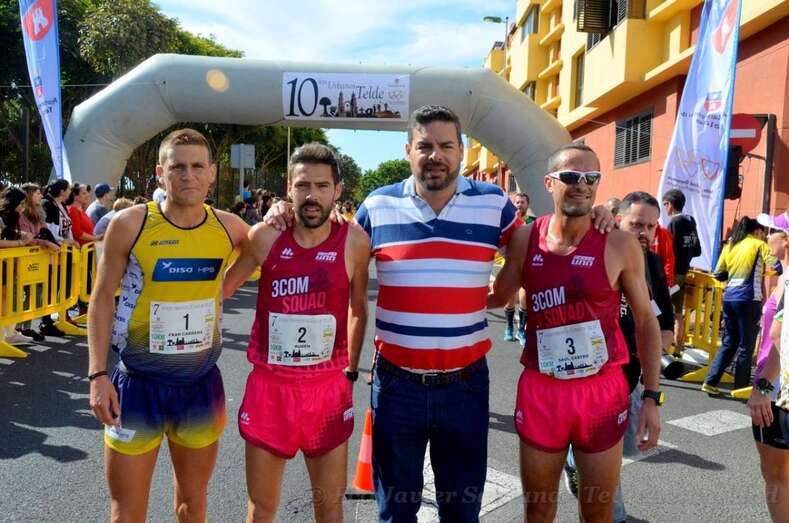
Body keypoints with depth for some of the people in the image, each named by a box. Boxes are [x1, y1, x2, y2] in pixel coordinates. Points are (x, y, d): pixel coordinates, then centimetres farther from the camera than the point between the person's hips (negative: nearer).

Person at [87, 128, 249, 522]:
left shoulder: (227, 227, -2)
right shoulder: (130, 223, -9)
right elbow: (102, 299, -3)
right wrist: (97, 375, -9)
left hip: (202, 384, 2)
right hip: (138, 383, -2)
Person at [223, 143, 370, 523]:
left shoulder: (354, 241, -7)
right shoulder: (265, 237, -6)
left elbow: (358, 309, 6)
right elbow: (219, 289, 8)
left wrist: (351, 370, 7)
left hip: (328, 387, 0)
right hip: (269, 385, 1)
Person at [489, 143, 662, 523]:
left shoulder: (620, 244, -8)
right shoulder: (524, 239, -3)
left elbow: (646, 322, 0)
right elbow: (497, 297, 12)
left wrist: (651, 396, -2)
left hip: (602, 389, -1)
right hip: (539, 389, 2)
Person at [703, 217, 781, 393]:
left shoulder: (729, 246, 12)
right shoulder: (759, 245, 0)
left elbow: (719, 274, 12)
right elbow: (777, 267, -10)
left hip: (729, 298, 5)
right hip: (748, 299, -5)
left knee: (728, 343, 14)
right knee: (746, 346, 5)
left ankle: (710, 381, 8)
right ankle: (740, 387, 10)